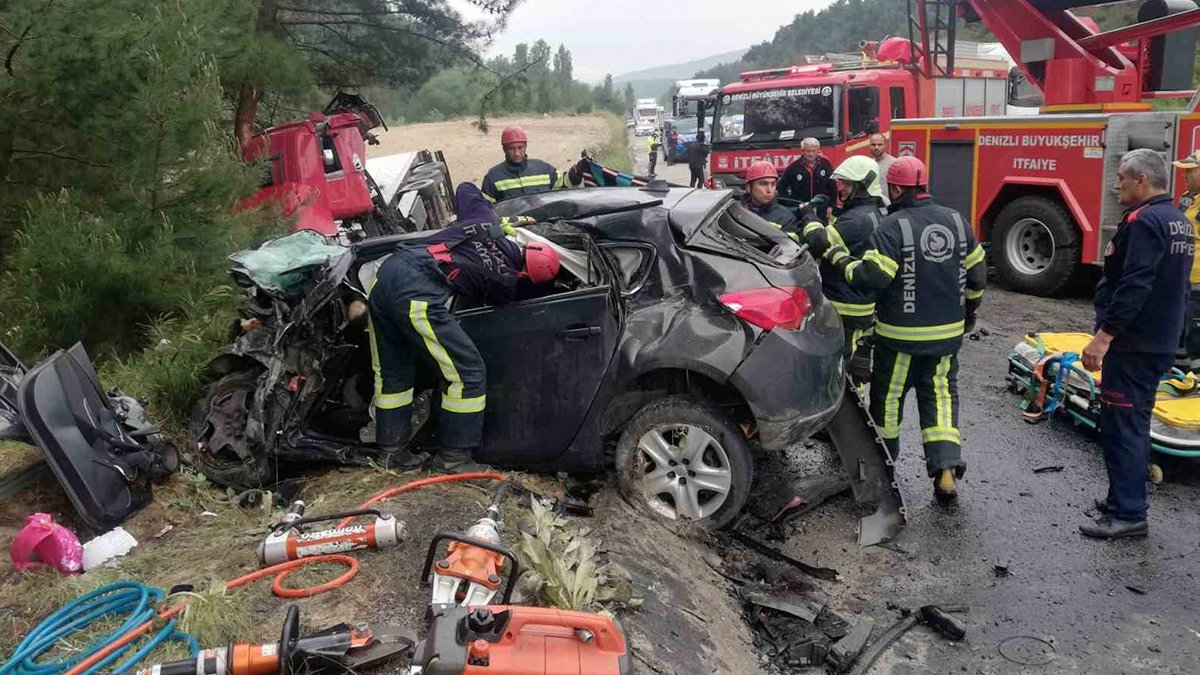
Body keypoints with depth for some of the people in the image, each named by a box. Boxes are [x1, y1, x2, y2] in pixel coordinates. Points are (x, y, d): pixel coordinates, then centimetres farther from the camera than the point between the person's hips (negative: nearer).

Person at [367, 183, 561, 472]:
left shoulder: (488, 221, 17)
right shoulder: (507, 283, 6)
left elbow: (465, 188, 35)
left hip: (387, 270, 8)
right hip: (417, 294, -8)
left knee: (391, 373, 20)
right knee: (467, 373, 3)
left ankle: (393, 450, 30)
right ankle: (454, 457, 11)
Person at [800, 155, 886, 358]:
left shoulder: (857, 218, -20)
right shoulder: (874, 213, 15)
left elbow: (820, 243, -27)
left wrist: (809, 216, -11)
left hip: (844, 310, -10)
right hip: (863, 304, 10)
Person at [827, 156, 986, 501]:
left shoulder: (892, 226, -16)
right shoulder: (956, 220, 3)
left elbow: (872, 276, -23)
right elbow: (977, 272, 11)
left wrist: (842, 260, -6)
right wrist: (969, 308, 26)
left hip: (902, 333, -5)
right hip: (948, 331, 5)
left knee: (888, 394, 13)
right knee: (940, 395, 11)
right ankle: (947, 470, 0)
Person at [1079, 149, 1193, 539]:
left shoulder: (1143, 221, -17)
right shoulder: (1179, 222, 16)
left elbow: (1133, 286, -27)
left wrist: (1103, 335, -27)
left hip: (1132, 345, -10)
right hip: (1161, 343, 10)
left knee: (1121, 425, -6)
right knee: (1135, 423, 18)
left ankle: (1127, 514, -3)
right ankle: (1126, 498, 28)